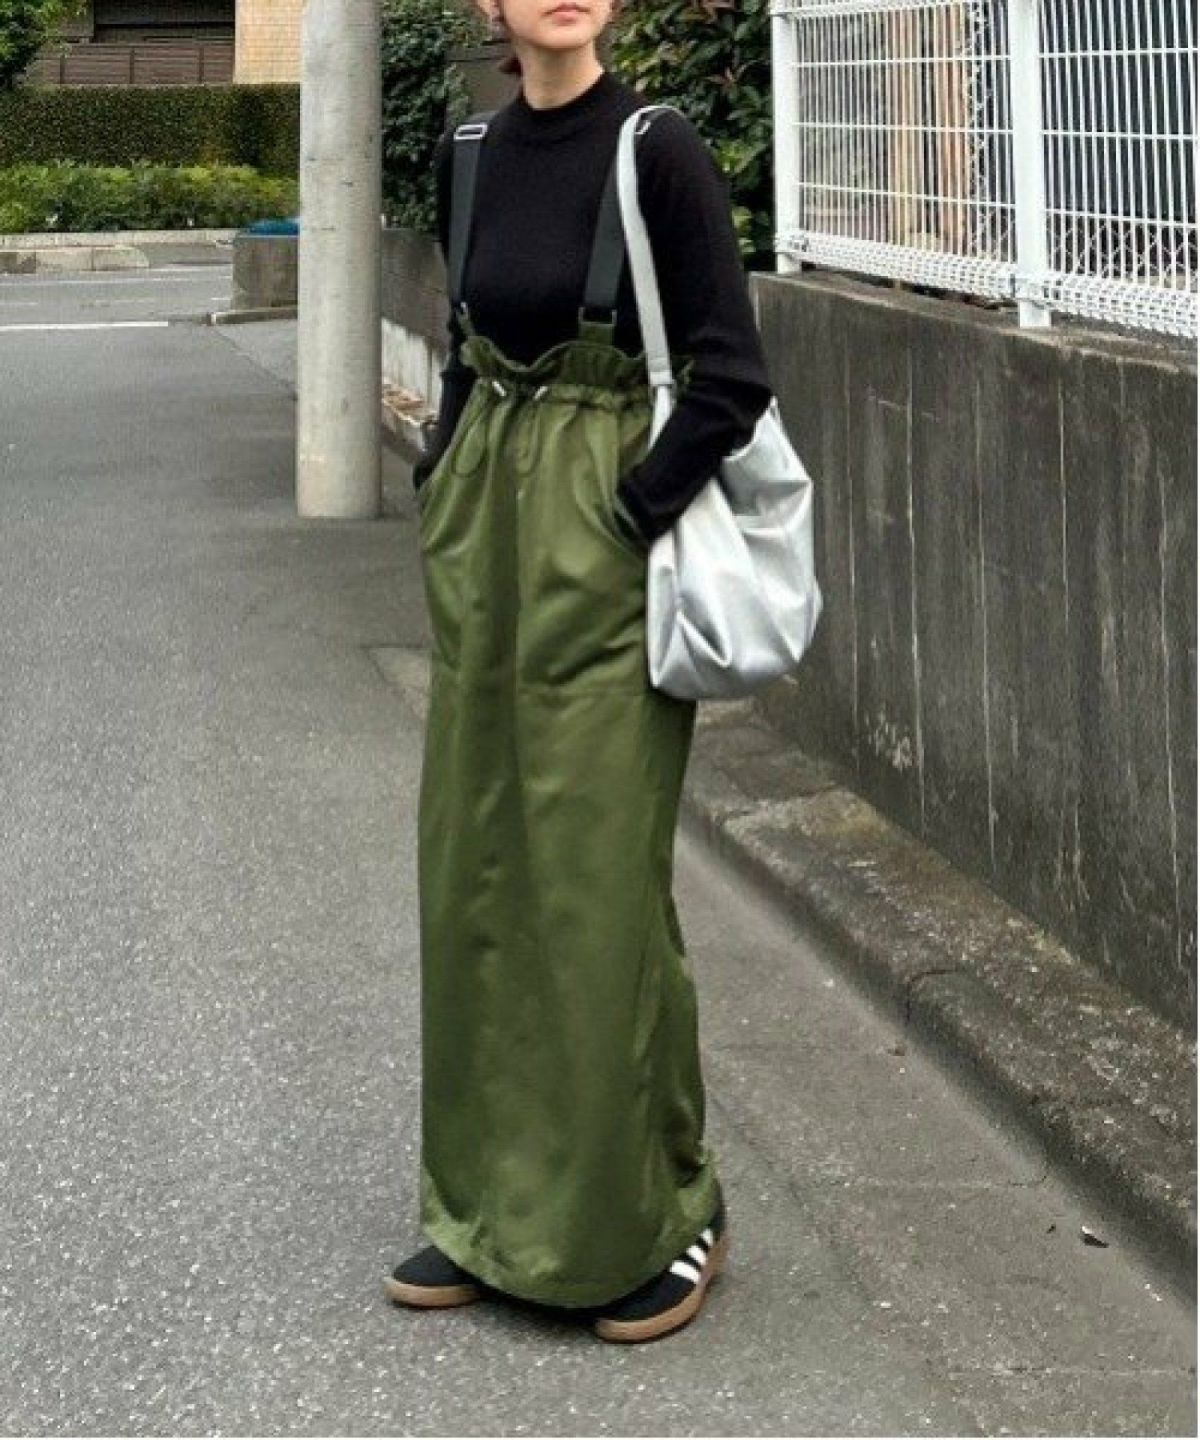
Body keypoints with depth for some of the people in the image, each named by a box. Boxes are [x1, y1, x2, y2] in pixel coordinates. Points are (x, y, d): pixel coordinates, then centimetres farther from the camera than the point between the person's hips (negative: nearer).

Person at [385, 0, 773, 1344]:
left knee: (598, 876, -3)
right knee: (476, 869, 9)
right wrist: (444, 486, 10)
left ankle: (658, 1217, 13)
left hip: (603, 543, -7)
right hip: (483, 543, 7)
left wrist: (629, 514, -14)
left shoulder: (656, 150, -10)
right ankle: (493, 1208, 22)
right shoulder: (469, 157, 9)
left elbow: (731, 374, -12)